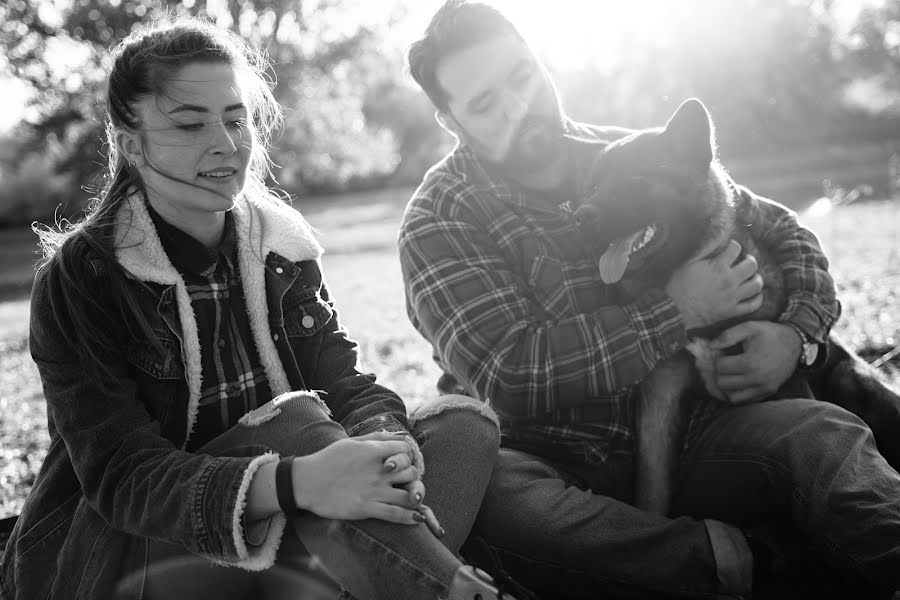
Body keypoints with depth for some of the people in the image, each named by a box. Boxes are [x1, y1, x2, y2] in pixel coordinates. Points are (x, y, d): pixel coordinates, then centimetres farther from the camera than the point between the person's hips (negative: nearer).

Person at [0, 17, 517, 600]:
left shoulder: (284, 251, 3)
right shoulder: (80, 278, -13)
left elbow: (347, 386, -6)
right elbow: (121, 475, -22)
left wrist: (389, 451, -31)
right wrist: (297, 483, -40)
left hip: (263, 546, 5)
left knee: (464, 422, -12)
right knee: (293, 422, -31)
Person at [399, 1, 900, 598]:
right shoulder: (438, 223, -4)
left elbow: (782, 230, 17)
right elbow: (507, 375, -18)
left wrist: (796, 332, -5)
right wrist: (679, 308, -17)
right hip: (560, 467, -2)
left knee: (825, 433, -24)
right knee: (484, 491, -35)